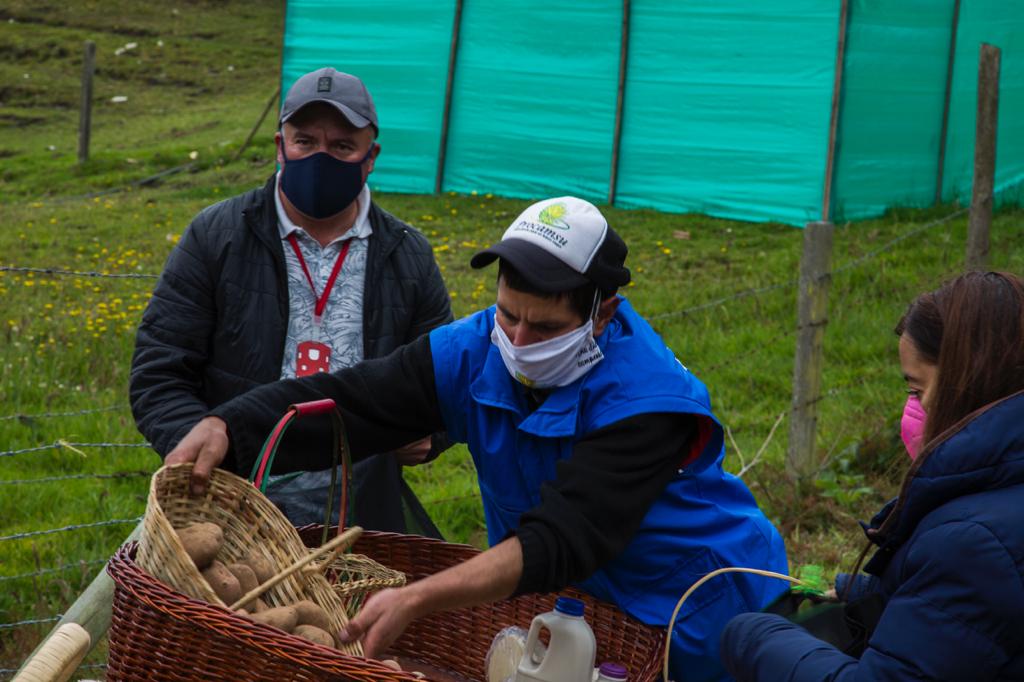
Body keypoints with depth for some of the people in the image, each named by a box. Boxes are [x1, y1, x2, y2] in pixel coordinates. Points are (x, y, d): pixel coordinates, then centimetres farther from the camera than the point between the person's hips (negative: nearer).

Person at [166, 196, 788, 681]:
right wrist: (224, 427, -31)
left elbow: (561, 542, -40)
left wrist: (417, 600, -48)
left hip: (695, 625, -5)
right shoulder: (474, 352, -12)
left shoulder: (647, 400, -31)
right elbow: (342, 400, -13)